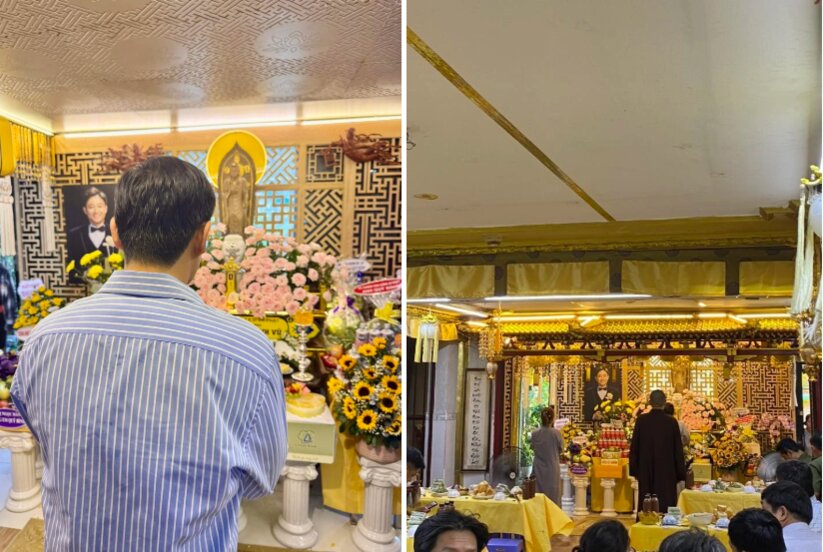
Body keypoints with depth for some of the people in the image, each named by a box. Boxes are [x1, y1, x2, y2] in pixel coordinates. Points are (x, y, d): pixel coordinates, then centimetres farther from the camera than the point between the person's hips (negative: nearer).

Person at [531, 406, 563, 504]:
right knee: (552, 495, 7)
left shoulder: (535, 433, -9)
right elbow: (561, 449, 0)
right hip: (552, 468, -2)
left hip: (539, 469, 2)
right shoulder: (556, 433, -15)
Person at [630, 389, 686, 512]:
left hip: (646, 470, 1)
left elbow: (634, 446, -1)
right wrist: (681, 473, 4)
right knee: (666, 503, 3)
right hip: (667, 470, -1)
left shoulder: (641, 420, -5)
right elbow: (678, 448, -4)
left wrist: (633, 469, 9)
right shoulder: (671, 422, -7)